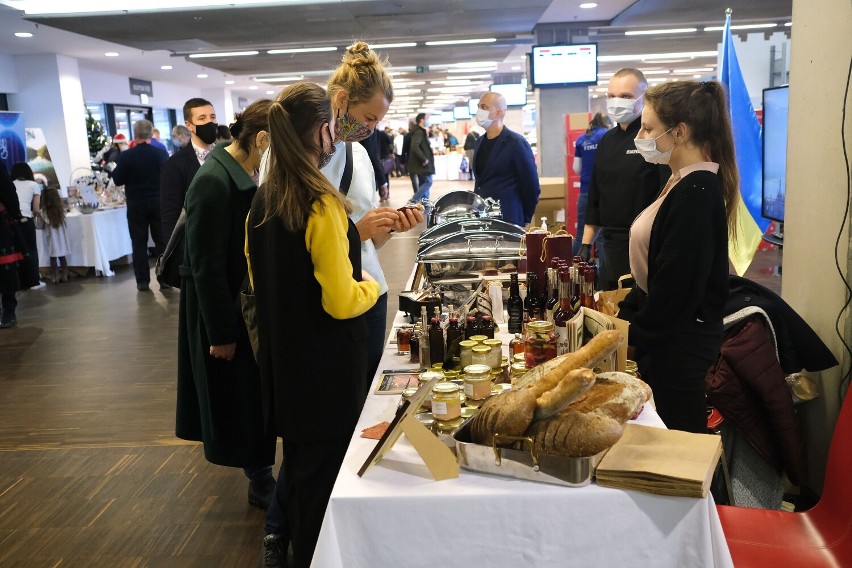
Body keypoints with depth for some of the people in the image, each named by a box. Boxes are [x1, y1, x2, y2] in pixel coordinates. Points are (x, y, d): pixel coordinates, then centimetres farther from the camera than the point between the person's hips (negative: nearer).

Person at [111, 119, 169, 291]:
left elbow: (118, 180, -2)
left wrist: (115, 169, 16)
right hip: (159, 202, 1)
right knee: (162, 241, 9)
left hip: (136, 204, -1)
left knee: (139, 243, 7)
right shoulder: (161, 153, -6)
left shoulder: (126, 156, -10)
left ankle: (142, 281, 7)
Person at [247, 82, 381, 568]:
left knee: (299, 452, 25)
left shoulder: (265, 199, 1)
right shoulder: (323, 204, -23)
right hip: (327, 364, -8)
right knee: (326, 463, 10)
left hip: (283, 356, 8)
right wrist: (371, 286, -3)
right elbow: (341, 302, -24)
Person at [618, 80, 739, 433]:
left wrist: (637, 336, -12)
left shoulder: (696, 192, -20)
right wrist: (627, 315, 12)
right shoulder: (686, 183, 10)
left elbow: (678, 280, -22)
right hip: (670, 338, 9)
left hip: (679, 343, -9)